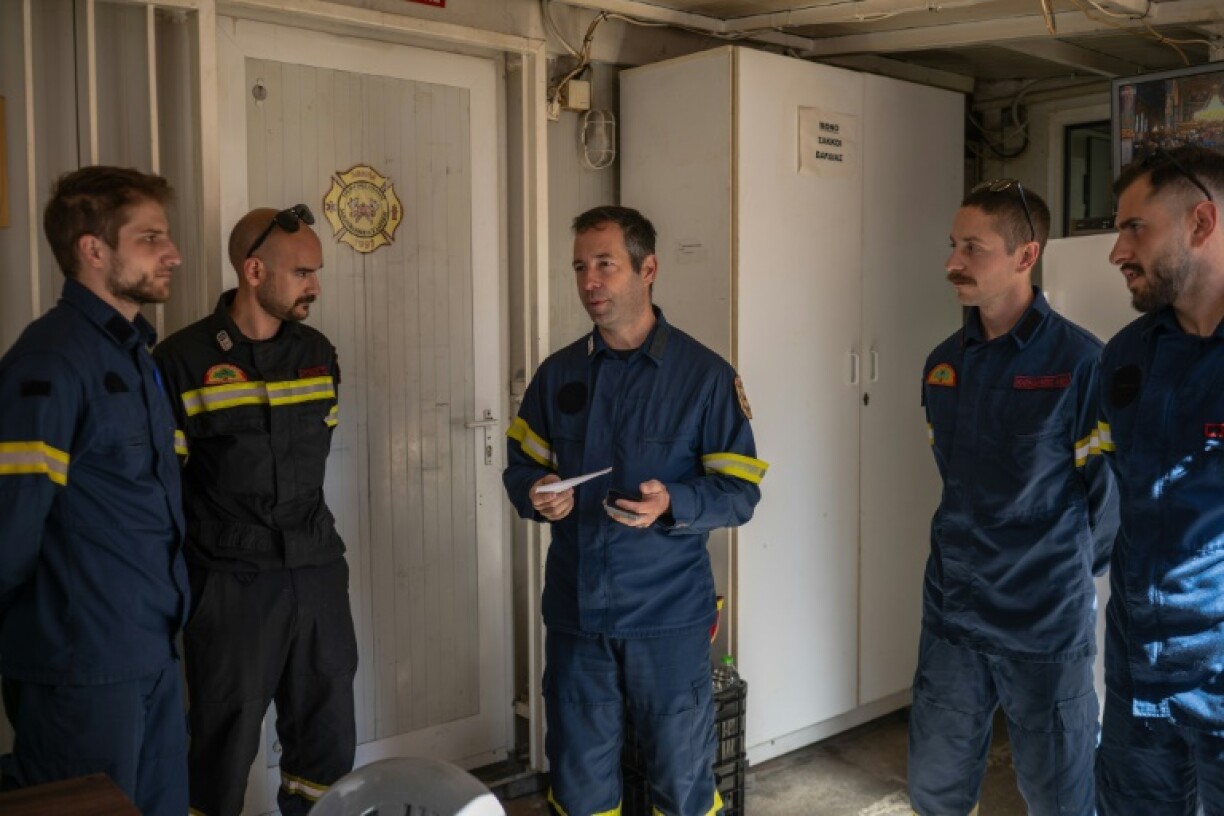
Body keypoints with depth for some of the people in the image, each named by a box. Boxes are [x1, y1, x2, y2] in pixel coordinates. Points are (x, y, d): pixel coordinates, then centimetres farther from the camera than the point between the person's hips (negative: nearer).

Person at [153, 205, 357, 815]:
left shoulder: (319, 353, 7)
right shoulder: (183, 358, -9)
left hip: (317, 572, 5)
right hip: (229, 582, -4)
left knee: (327, 740, 13)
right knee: (225, 746, 8)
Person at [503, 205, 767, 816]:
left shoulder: (705, 374, -6)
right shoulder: (559, 373, 6)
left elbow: (740, 492, -6)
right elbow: (520, 466, 12)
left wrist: (672, 504, -24)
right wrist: (536, 493, -11)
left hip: (667, 617, -3)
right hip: (574, 612, 4)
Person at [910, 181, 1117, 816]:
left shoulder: (1079, 362, -14)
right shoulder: (942, 363, 5)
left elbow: (1108, 493, -8)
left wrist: (1066, 575, 5)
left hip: (1047, 623, -5)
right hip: (951, 617, 5)